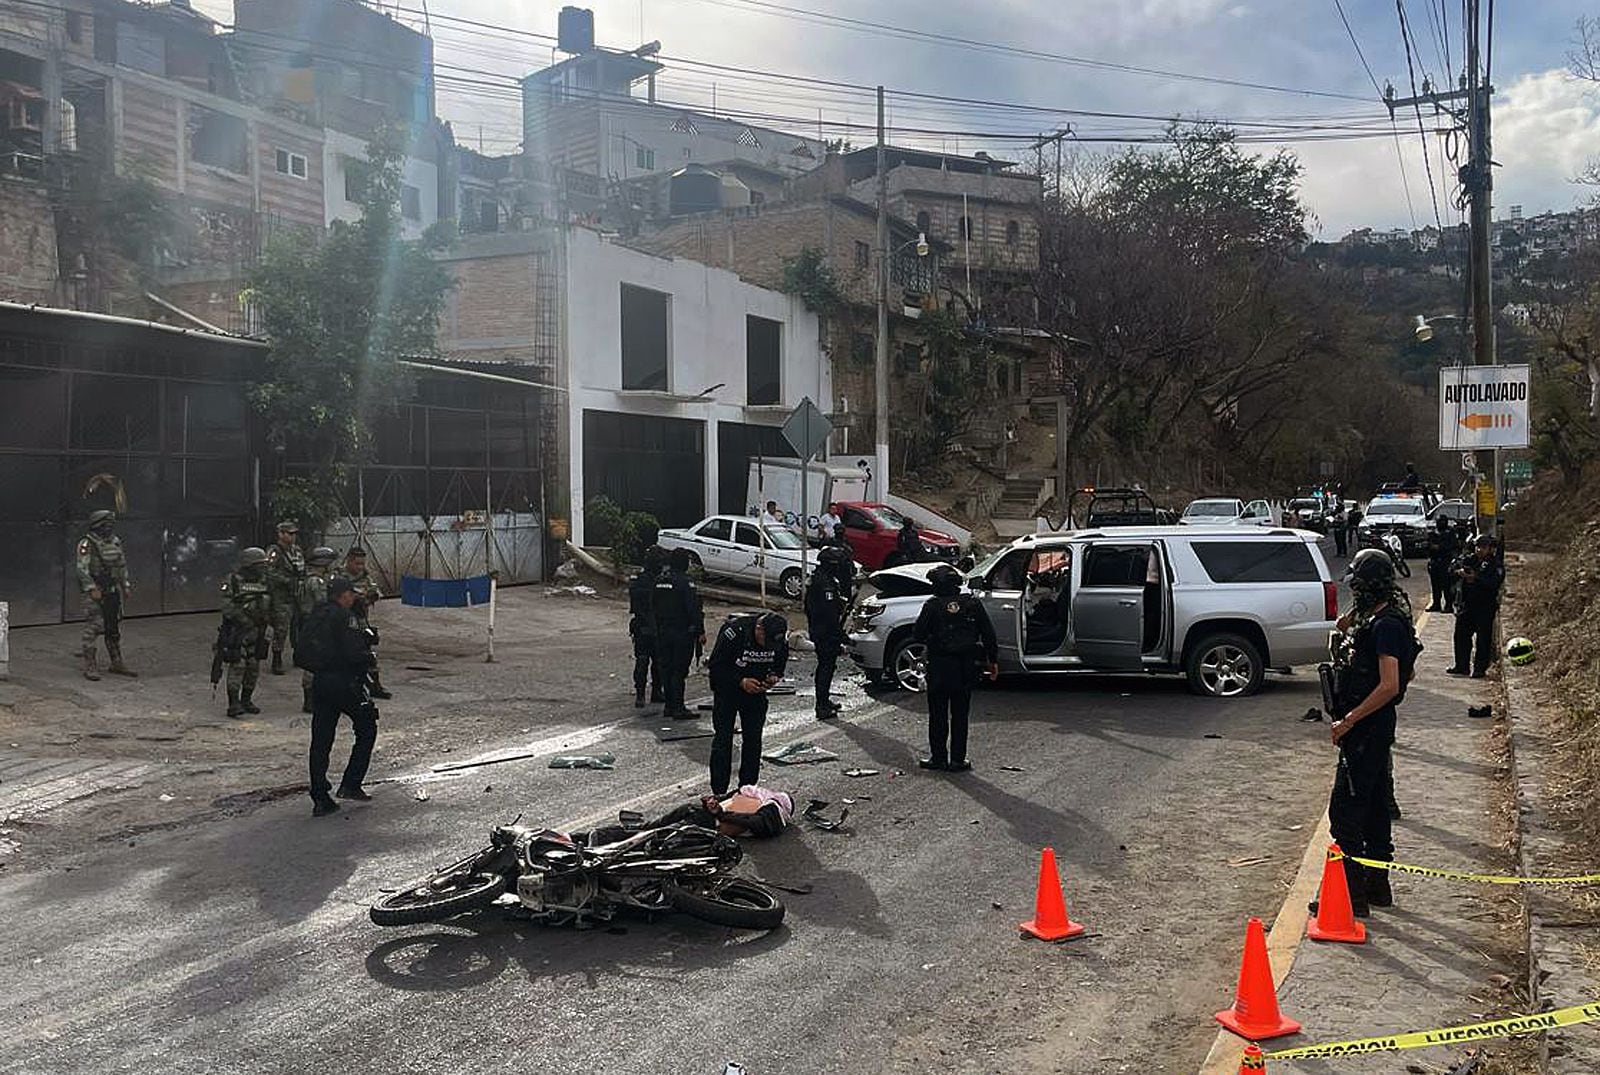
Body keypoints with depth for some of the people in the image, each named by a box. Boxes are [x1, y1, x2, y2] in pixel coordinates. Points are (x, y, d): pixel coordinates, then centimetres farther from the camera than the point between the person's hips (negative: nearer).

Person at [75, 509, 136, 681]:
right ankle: (90, 667, -2)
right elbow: (82, 569, -16)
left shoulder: (115, 542, 11)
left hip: (113, 591, 7)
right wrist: (92, 589, -21)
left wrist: (126, 585, 15)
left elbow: (122, 565, 20)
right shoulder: (87, 544, -11)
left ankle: (116, 664, 20)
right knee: (92, 629, -6)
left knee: (115, 628, 12)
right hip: (95, 592, -7)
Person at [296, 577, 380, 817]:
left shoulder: (314, 616, 11)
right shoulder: (346, 617, -12)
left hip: (319, 683, 7)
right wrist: (369, 658, 0)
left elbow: (300, 655, 15)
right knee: (367, 730, 11)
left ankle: (320, 799, 7)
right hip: (345, 682, -7)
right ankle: (350, 785, 7)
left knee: (320, 741, 8)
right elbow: (354, 653, -20)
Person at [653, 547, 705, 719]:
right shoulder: (685, 582, -16)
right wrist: (700, 632, -12)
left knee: (666, 669, 13)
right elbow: (693, 609, -17)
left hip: (662, 632, 7)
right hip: (682, 632, -7)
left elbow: (653, 606, 14)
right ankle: (678, 708, -3)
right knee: (679, 671, -3)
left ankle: (669, 706, 18)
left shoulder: (659, 581, 7)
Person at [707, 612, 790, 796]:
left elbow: (779, 666, 3)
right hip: (727, 689, -4)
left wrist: (774, 677, -20)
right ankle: (719, 792, 2)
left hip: (755, 690, 4)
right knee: (723, 738, -4)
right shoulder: (733, 632, -29)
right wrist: (741, 682, -29)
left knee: (753, 739, 3)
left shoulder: (781, 640, -16)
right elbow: (715, 666, -21)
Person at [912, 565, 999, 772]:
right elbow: (988, 634, 3)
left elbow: (917, 634, -6)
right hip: (966, 667, 2)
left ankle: (938, 757, 10)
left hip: (939, 667, -2)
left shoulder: (932, 605, -7)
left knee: (938, 714, 8)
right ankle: (957, 760, 9)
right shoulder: (973, 603, 1)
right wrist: (993, 660, 10)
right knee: (960, 714, 8)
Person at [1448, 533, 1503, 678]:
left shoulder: (1495, 564, -6)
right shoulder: (1468, 559, 9)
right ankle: (1462, 666, 22)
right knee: (1461, 635, 11)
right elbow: (1452, 570, 3)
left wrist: (1476, 577, -29)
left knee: (1483, 639, -2)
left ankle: (1480, 669, 6)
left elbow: (1494, 583, -21)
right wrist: (1459, 572, -19)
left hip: (1485, 608, -5)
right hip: (1467, 605, 6)